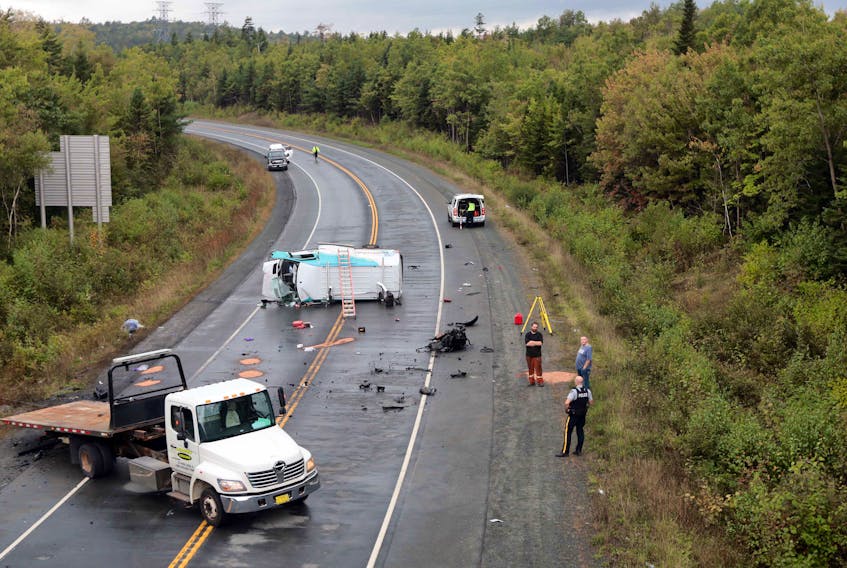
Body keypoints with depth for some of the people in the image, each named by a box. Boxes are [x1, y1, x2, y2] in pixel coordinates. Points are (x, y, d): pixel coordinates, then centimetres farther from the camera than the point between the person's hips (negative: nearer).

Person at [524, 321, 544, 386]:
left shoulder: (539, 334, 1)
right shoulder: (528, 334, 2)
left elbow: (541, 343, -14)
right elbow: (527, 343, -13)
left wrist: (532, 342, -12)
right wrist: (536, 343, -13)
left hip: (537, 355, -2)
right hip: (529, 354, 2)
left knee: (538, 368, -5)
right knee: (530, 368, 7)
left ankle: (540, 381, 1)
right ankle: (532, 381, 15)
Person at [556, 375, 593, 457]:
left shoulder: (574, 391, -22)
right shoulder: (587, 391, -3)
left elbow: (567, 403, -29)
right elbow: (591, 402, 7)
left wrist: (566, 410, -11)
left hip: (573, 414, -6)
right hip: (583, 414, 6)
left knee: (568, 432, 1)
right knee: (580, 431, 15)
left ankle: (565, 452, 2)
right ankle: (579, 450, 18)